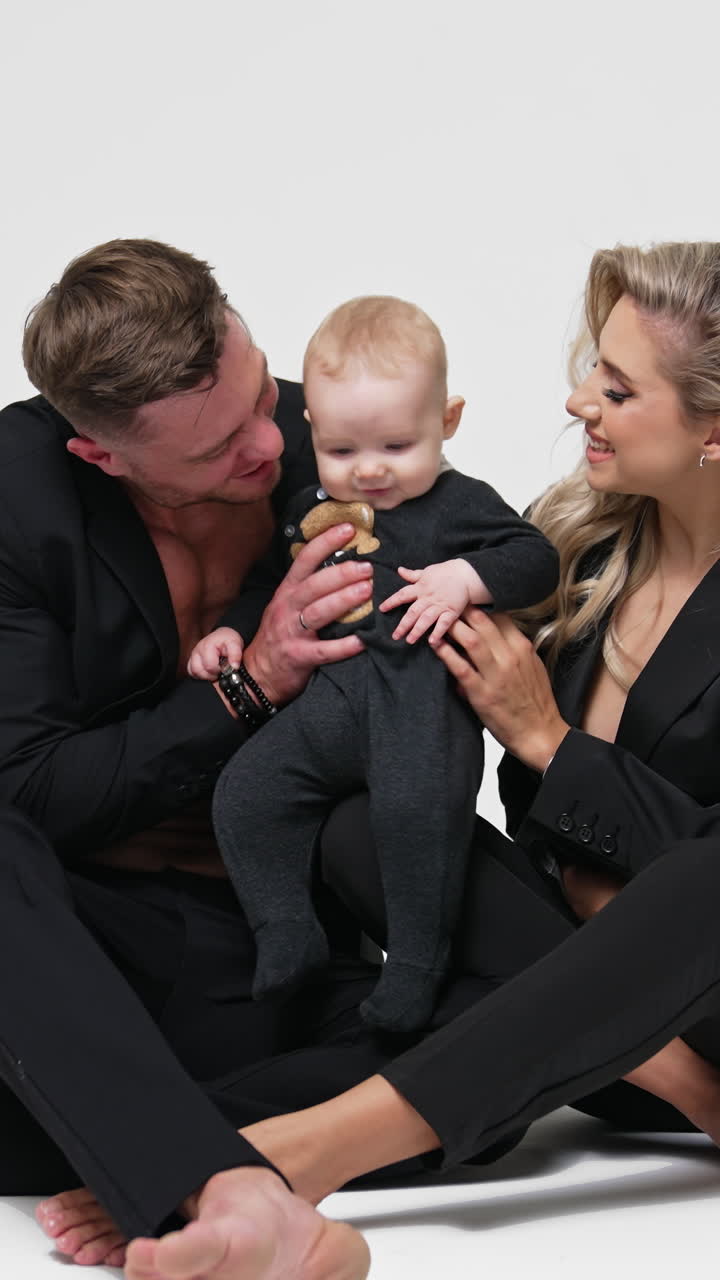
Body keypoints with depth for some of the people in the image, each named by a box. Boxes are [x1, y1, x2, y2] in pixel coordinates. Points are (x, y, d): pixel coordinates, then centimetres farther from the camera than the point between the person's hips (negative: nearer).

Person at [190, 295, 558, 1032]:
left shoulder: (460, 504, 6)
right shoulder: (309, 511, 23)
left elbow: (535, 559, 0)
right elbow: (273, 588, 34)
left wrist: (466, 577, -16)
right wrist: (232, 632, 18)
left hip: (422, 699, -6)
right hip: (330, 699, 6)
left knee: (417, 807, -31)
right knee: (245, 792, -7)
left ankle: (417, 964, -17)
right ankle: (287, 937, 2)